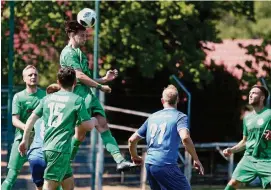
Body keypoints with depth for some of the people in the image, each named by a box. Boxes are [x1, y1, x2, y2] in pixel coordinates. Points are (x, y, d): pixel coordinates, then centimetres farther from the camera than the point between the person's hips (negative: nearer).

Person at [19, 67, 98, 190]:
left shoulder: (48, 98, 13)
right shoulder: (77, 100, -3)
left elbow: (31, 118, 9)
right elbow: (87, 126, -2)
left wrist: (25, 140, 16)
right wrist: (94, 121, 20)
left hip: (47, 148, 7)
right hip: (61, 149, -6)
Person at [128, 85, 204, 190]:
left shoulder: (152, 117, 19)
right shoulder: (180, 116, 2)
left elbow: (132, 139, 21)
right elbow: (185, 138, -17)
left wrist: (134, 156, 38)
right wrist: (196, 159, -8)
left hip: (149, 165, 7)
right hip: (166, 164, -7)